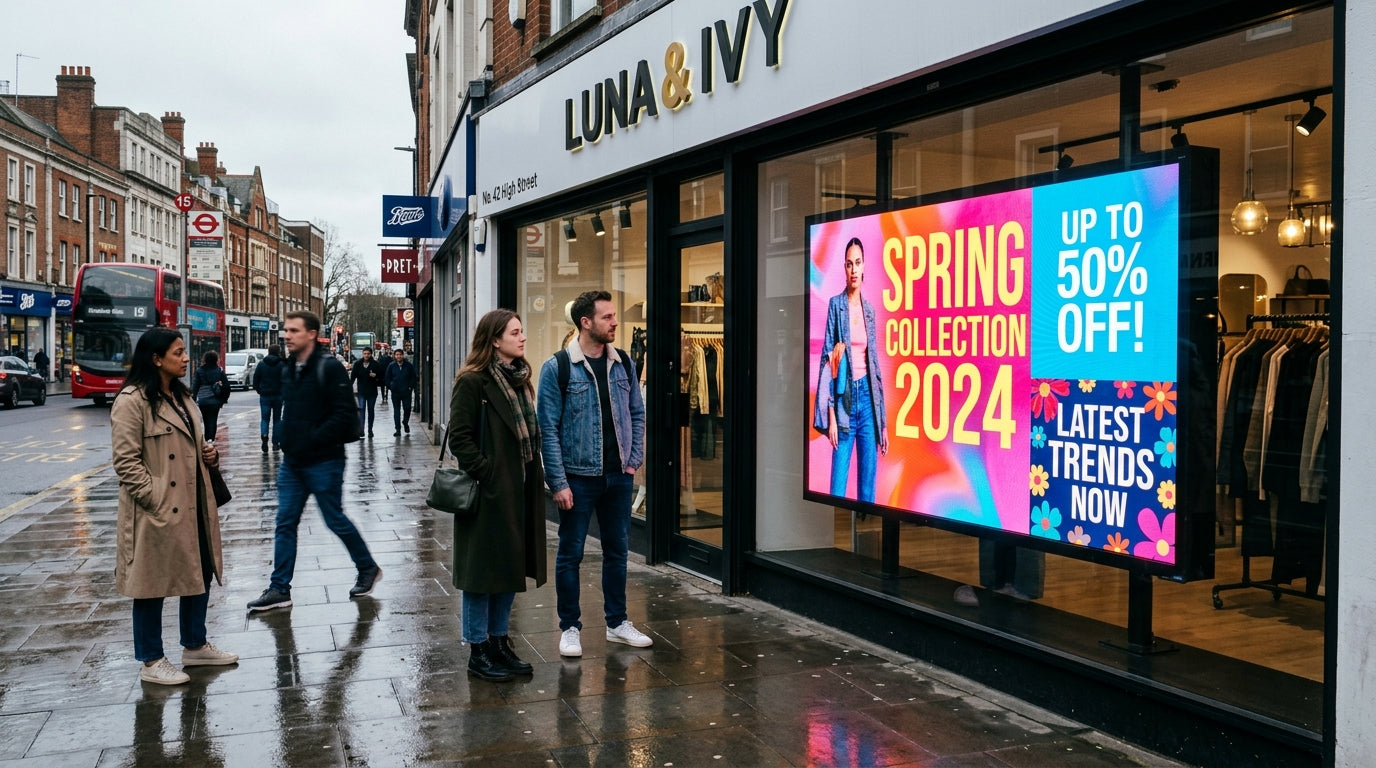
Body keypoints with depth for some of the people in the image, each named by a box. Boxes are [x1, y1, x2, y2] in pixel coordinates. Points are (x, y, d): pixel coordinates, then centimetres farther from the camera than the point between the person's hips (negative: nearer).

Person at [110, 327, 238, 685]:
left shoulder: (180, 396, 14)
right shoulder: (132, 401, -14)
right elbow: (126, 462, -17)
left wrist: (208, 453, 5)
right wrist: (157, 502, -21)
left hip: (193, 506, 9)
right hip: (156, 513, -9)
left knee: (200, 574, 16)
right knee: (152, 585, 4)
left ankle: (195, 645, 32)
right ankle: (151, 662, 17)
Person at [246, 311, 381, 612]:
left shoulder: (329, 368, -13)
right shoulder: (289, 370, 11)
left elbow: (343, 414, -19)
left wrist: (312, 439, -21)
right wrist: (286, 439, 7)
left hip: (323, 462, -7)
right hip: (292, 462, 7)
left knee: (335, 520, 4)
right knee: (285, 522, 7)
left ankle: (368, 568, 24)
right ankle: (279, 588, 13)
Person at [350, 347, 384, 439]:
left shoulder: (376, 364, 0)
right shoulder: (358, 364, 2)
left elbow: (381, 376, 4)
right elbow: (353, 376, 5)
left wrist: (375, 376, -17)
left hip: (372, 391, 1)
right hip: (361, 391, -1)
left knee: (371, 410, 9)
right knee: (361, 409, -9)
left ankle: (370, 430, 18)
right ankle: (361, 429, -14)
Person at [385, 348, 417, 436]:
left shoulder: (409, 365, 0)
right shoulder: (391, 366, 2)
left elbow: (413, 377, 6)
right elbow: (388, 378, 10)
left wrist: (411, 386, -2)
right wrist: (390, 386, 2)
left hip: (406, 391, -1)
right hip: (395, 392, 1)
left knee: (407, 408, 0)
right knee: (396, 410, 3)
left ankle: (405, 422, 29)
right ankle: (398, 429, 7)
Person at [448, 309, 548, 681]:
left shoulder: (520, 379, 12)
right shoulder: (473, 382, -12)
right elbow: (459, 438, -15)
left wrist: (534, 475, 9)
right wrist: (487, 476, -18)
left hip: (521, 492, 8)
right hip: (490, 494, -8)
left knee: (512, 567, 14)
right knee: (483, 570, 2)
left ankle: (499, 642, 26)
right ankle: (478, 651, 13)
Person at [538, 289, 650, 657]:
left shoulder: (623, 363, 5)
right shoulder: (558, 367, -10)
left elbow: (637, 414, 12)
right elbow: (548, 428, -10)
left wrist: (634, 459, 2)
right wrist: (558, 482, -13)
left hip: (618, 476, 5)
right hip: (578, 476, -4)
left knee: (617, 550, 14)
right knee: (570, 554, 6)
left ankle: (617, 623, 28)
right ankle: (570, 628, 19)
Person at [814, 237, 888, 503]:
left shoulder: (870, 310, 12)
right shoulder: (835, 305, 1)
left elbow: (876, 361, 15)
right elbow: (827, 359, -4)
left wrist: (883, 421, 13)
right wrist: (831, 413, -12)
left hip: (868, 396, 4)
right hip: (844, 397, -4)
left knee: (868, 486, 5)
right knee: (838, 485, -6)